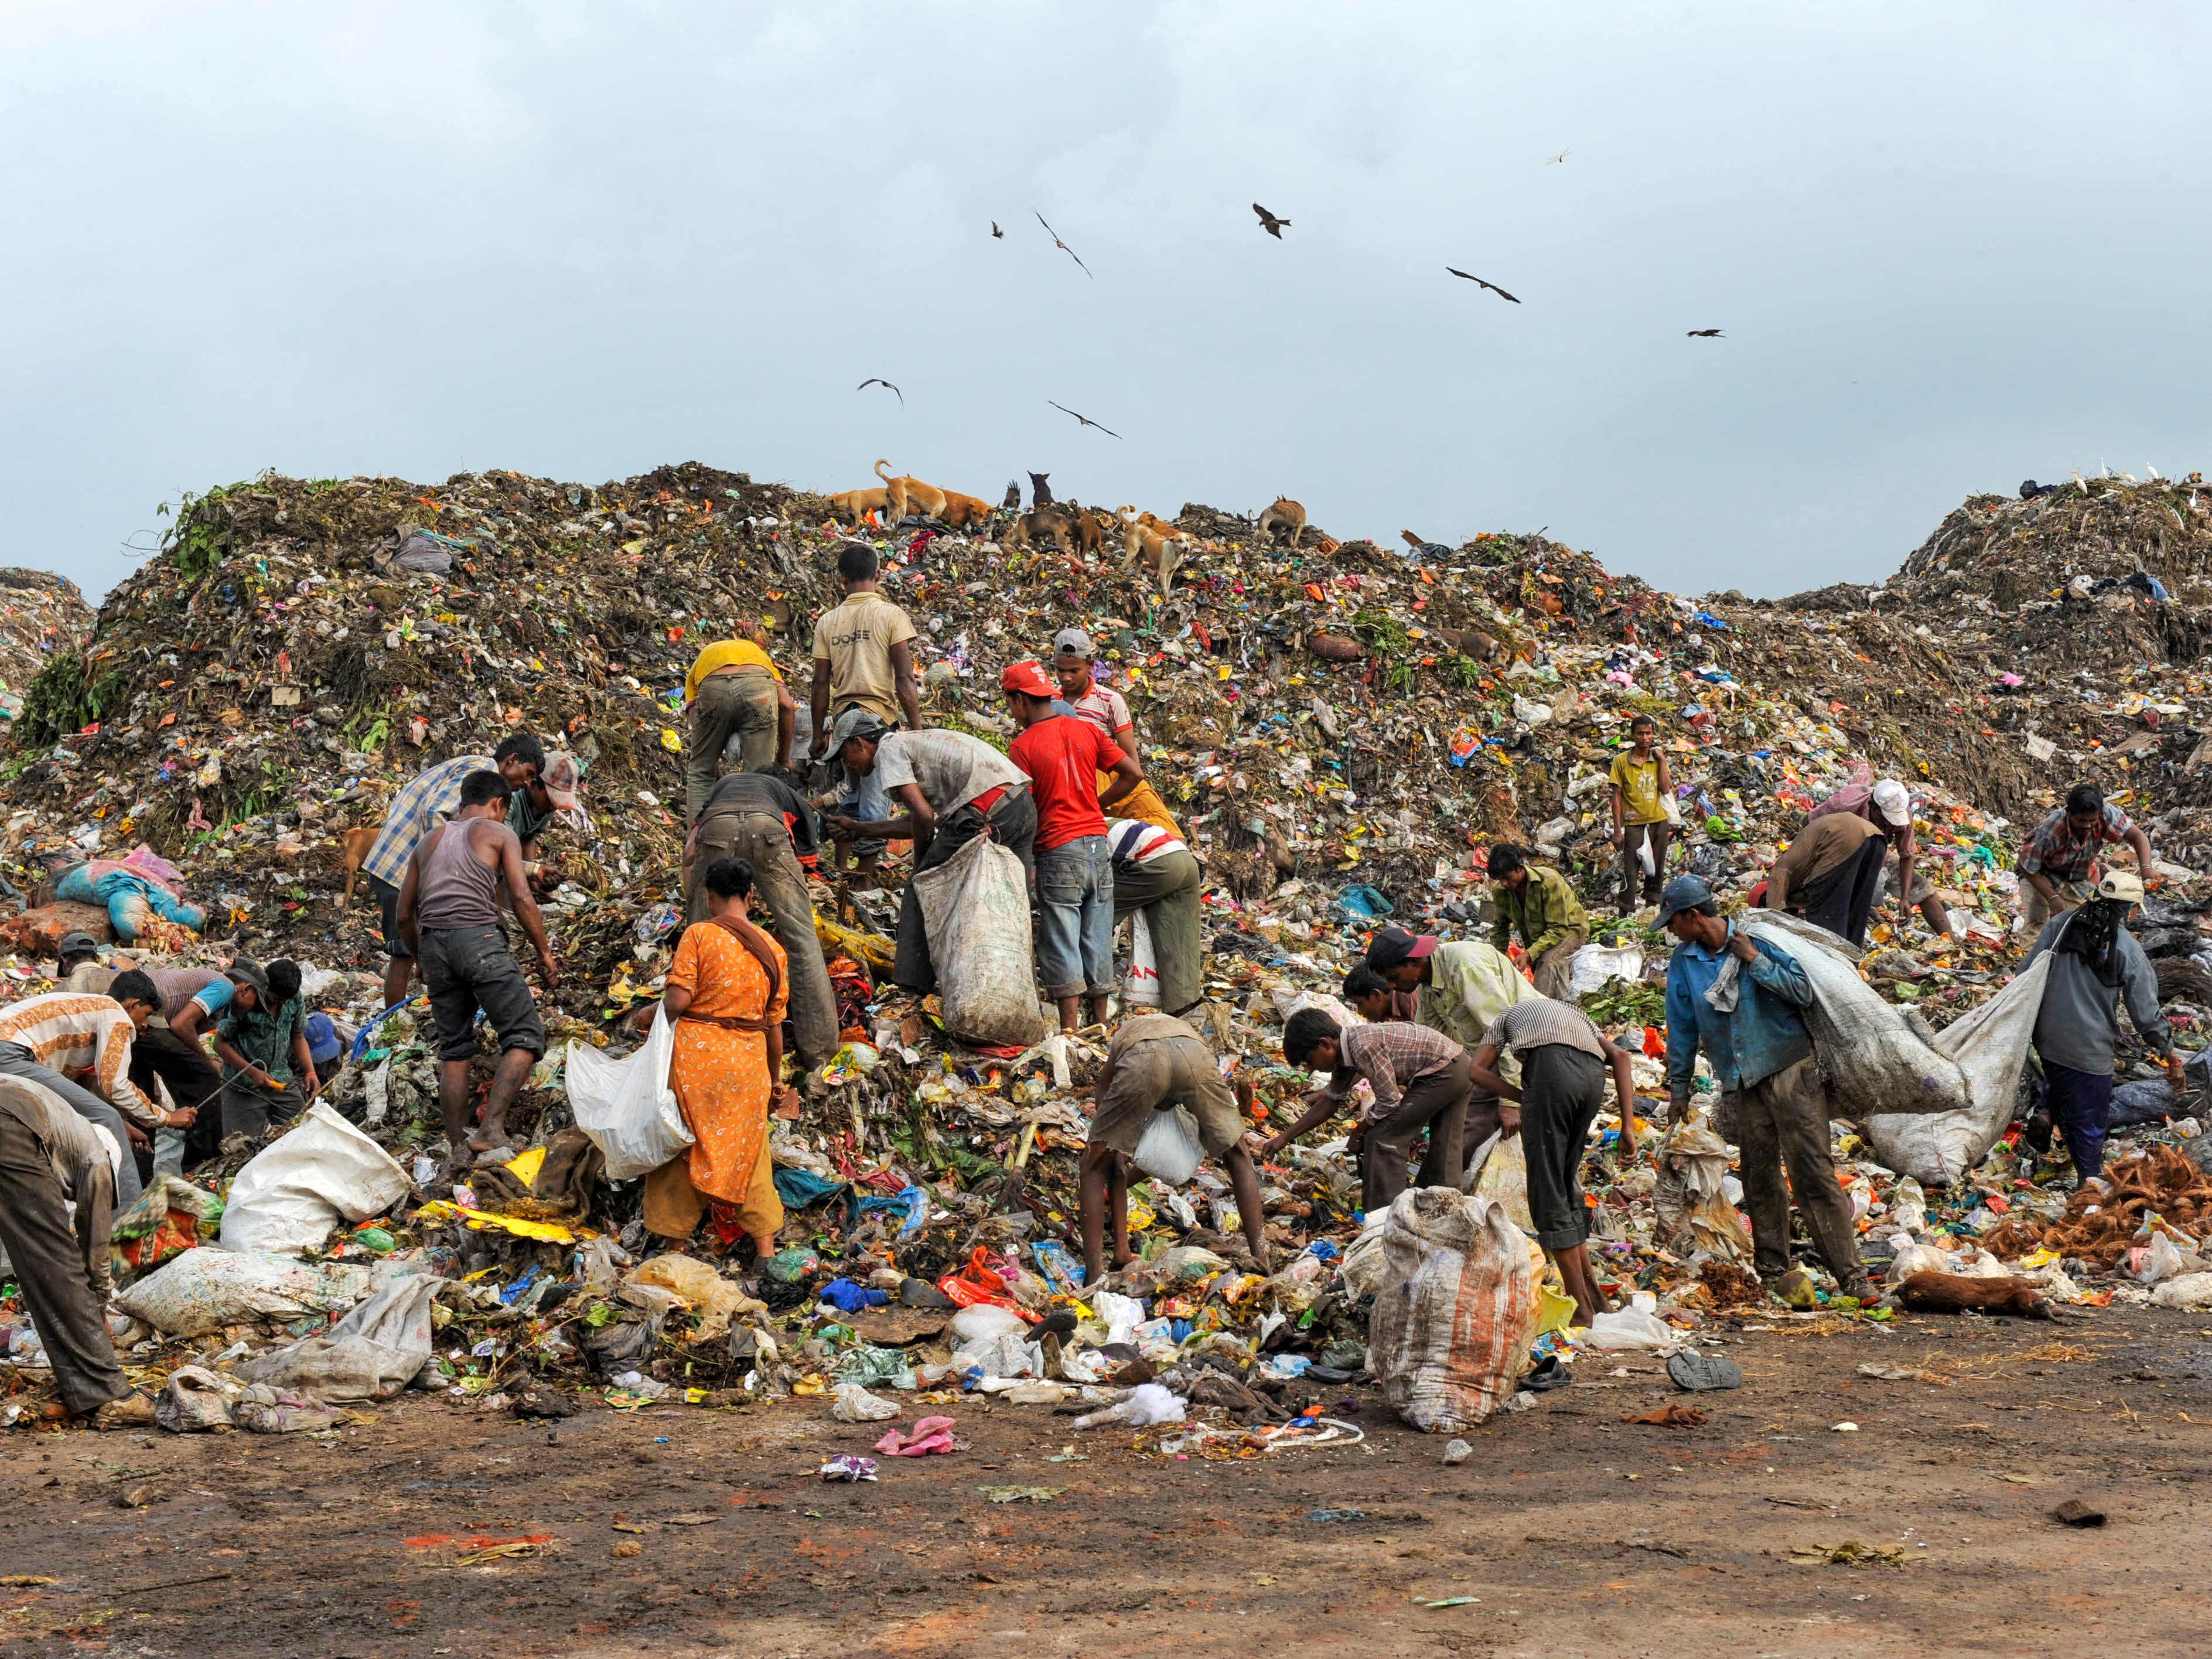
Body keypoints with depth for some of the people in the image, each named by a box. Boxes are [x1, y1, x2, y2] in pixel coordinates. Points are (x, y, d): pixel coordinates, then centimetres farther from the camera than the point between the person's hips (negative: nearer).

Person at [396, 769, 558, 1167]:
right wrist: (544, 953, 5)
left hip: (433, 942, 6)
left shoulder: (430, 840, 26)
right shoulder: (499, 834, 12)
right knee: (525, 1037, -2)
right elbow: (521, 897, -2)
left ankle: (457, 1149, 13)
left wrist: (424, 963, 37)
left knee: (454, 1048, 15)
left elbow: (404, 915, 25)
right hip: (479, 937, -6)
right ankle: (491, 1128, -17)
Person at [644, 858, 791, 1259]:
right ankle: (766, 1244, 14)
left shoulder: (698, 935, -8)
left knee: (682, 1146, 11)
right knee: (749, 1151, 14)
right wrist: (774, 1078, 19)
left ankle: (674, 1239, 18)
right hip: (748, 1061, 3)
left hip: (695, 1056, -3)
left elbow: (676, 1001, -15)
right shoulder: (773, 950, 4)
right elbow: (774, 1025, 8)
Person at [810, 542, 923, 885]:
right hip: (879, 717, -5)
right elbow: (905, 680, -11)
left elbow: (821, 684, 7)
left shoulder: (828, 622, 5)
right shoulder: (891, 615, -6)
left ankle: (839, 870, 23)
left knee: (854, 796, 22)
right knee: (875, 805, 1)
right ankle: (865, 881, 4)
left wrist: (818, 735, 14)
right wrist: (916, 728, -8)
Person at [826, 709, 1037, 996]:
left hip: (983, 814, -9)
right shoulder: (913, 743, 29)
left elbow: (923, 815, -8)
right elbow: (916, 822, 29)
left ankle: (913, 988, 3)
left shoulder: (889, 749, 2)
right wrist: (858, 830, 37)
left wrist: (920, 864, 8)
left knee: (922, 894, 3)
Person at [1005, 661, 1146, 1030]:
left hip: (1058, 851, -5)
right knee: (1098, 943, 11)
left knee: (1062, 945, -1)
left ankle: (1070, 1028, -2)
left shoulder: (1022, 747, -9)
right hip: (1098, 843, 6)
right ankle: (1100, 1024, 16)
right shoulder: (1085, 730, 7)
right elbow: (1133, 774, 5)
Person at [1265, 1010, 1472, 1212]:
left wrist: (1359, 1131, -2)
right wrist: (1285, 1137, 16)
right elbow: (1331, 1102, 17)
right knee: (1442, 1153, 17)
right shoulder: (1344, 1053, 6)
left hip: (1444, 1072, -9)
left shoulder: (1364, 1047, -24)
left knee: (1384, 1138, -7)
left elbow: (1390, 1101, -19)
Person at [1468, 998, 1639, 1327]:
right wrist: (1628, 1126, 15)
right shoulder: (1577, 1014, 41)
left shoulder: (1508, 1016, 36)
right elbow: (1619, 1056, 21)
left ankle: (1584, 1308, 2)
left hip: (1551, 1068, -5)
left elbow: (1476, 1068, 19)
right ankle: (1594, 1297, 22)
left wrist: (1520, 1099, 21)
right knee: (1565, 1186, 20)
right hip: (1594, 1073, 5)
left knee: (1549, 1193, 2)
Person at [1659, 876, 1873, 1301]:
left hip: (1790, 1071, -5)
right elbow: (1682, 1028, 16)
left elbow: (1804, 992, -10)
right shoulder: (1683, 962, 8)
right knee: (1759, 1180, 8)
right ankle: (1772, 1272, 19)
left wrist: (1755, 961, -15)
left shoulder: (1758, 941, -5)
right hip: (1741, 1085, 5)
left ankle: (1851, 1276, -11)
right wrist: (1679, 1088, 18)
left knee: (1814, 1173, -10)